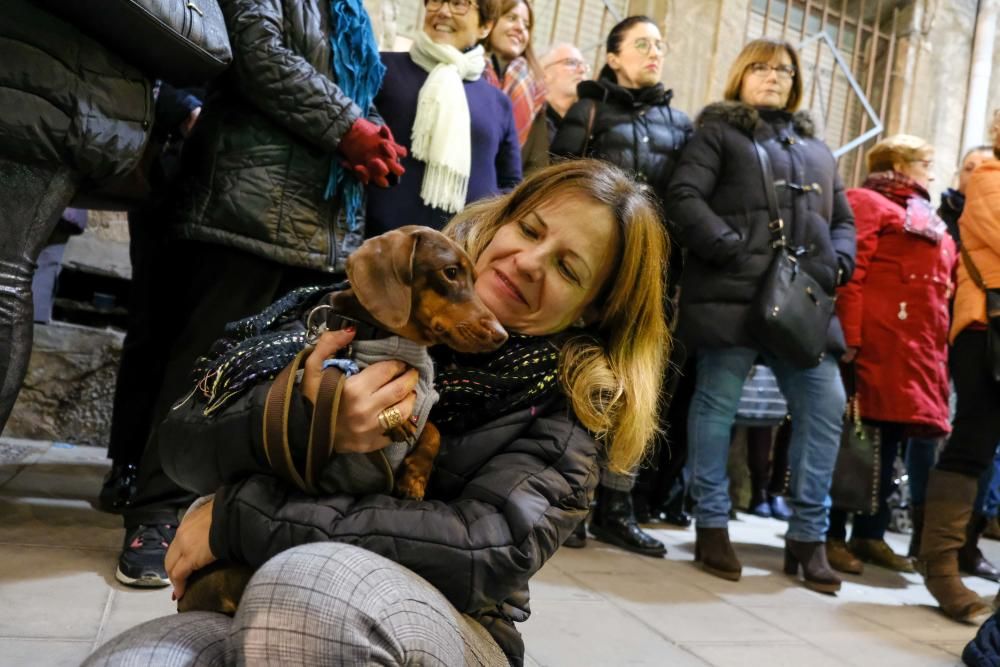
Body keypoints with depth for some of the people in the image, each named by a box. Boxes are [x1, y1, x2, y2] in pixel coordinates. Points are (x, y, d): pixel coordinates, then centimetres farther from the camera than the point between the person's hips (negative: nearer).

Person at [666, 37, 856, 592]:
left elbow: (842, 218, 24)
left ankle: (807, 534, 13)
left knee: (825, 405, 1)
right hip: (731, 292, -5)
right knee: (718, 404, -1)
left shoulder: (815, 146, 26)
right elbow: (685, 197, -6)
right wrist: (733, 251, -16)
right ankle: (712, 525, 13)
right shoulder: (717, 130, 8)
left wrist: (836, 264, 4)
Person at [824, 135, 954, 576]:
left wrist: (938, 345, 11)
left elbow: (943, 280, 23)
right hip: (876, 341, -8)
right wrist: (848, 335, -21)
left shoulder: (927, 220, 27)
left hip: (918, 348, 8)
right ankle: (832, 534, 2)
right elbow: (849, 272, -12)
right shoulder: (867, 202, 0)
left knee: (888, 439, 11)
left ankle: (870, 534, 19)